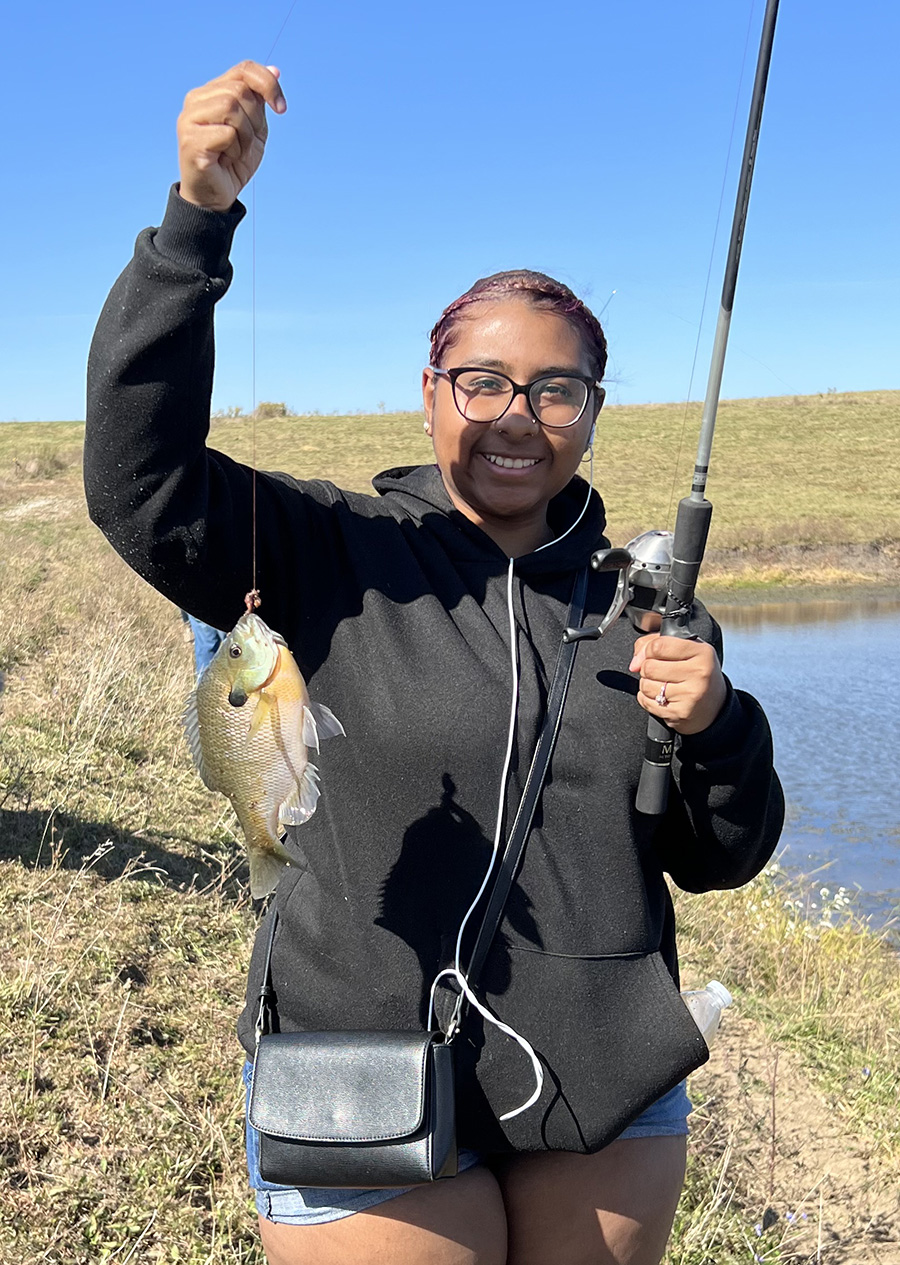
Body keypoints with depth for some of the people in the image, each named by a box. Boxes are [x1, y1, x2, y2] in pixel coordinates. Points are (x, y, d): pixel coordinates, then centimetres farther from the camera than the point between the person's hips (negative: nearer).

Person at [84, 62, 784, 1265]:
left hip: (610, 1091, 4)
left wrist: (714, 730, -14)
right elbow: (141, 477, -22)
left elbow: (722, 860, 6)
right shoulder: (342, 554, -7)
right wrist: (199, 217, -30)